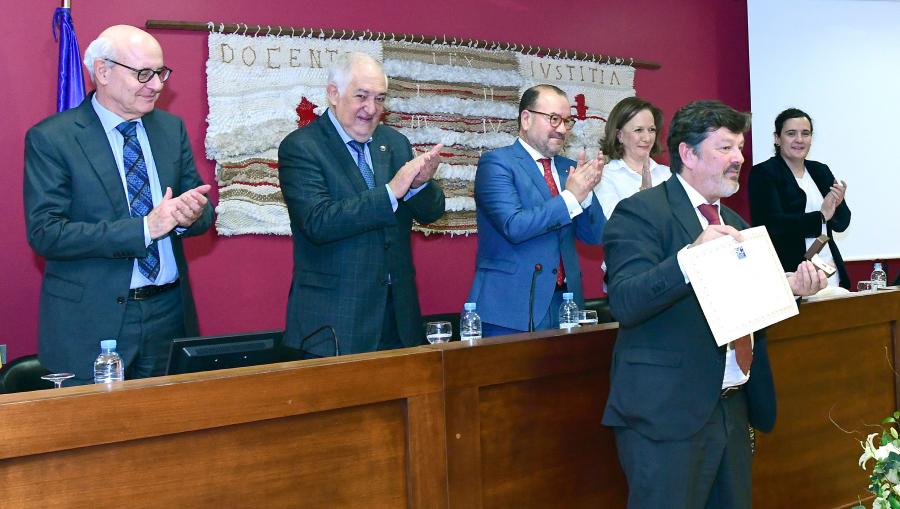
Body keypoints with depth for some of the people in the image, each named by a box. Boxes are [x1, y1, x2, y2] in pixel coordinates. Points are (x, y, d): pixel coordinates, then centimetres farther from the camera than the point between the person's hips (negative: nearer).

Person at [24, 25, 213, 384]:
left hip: (170, 313, 5)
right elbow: (44, 233, -15)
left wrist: (193, 214, -15)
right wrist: (144, 228, -22)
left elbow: (203, 211, 10)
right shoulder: (50, 139, -7)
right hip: (90, 323, -4)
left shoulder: (172, 128, 8)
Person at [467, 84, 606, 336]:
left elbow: (594, 235, 9)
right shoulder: (496, 163, -5)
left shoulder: (568, 169, 13)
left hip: (564, 303, 6)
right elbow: (513, 226, -18)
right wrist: (570, 197, -16)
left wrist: (586, 190, -8)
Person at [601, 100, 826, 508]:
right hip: (667, 412, -8)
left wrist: (790, 287, 3)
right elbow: (624, 303, -22)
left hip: (731, 408, 8)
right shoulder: (641, 212, -9)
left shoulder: (732, 223, 17)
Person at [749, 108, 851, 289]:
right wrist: (821, 216, -13)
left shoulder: (821, 171, 13)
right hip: (789, 273, -5)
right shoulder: (763, 173, -5)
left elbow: (841, 223, 12)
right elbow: (772, 224, -17)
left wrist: (838, 205, -9)